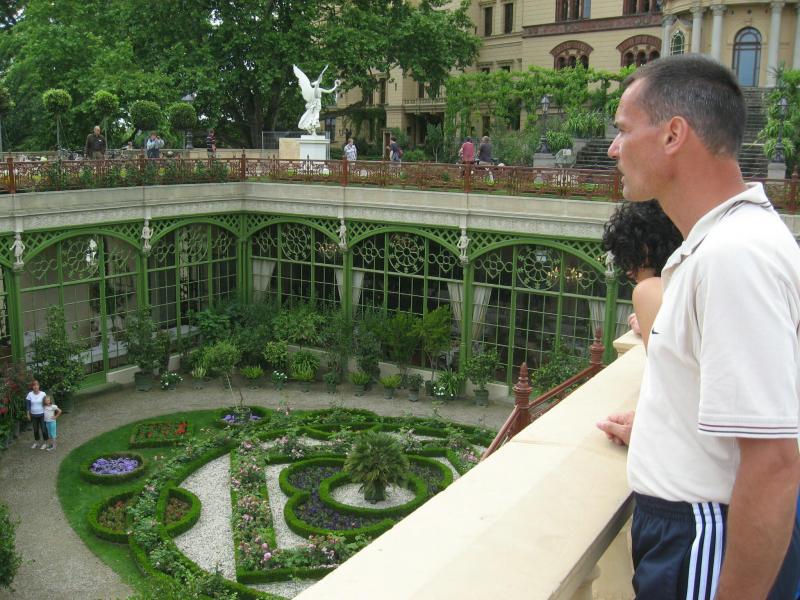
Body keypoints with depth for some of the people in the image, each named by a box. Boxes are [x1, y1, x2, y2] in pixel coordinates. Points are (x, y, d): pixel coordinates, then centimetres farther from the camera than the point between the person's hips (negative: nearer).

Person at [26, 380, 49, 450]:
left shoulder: (43, 394, -11)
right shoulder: (30, 394, -7)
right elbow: (28, 404, 0)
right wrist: (28, 414, -1)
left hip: (42, 414, -2)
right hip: (34, 415, 2)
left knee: (43, 429, 3)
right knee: (35, 429, 14)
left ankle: (45, 443, 19)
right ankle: (36, 443, 30)